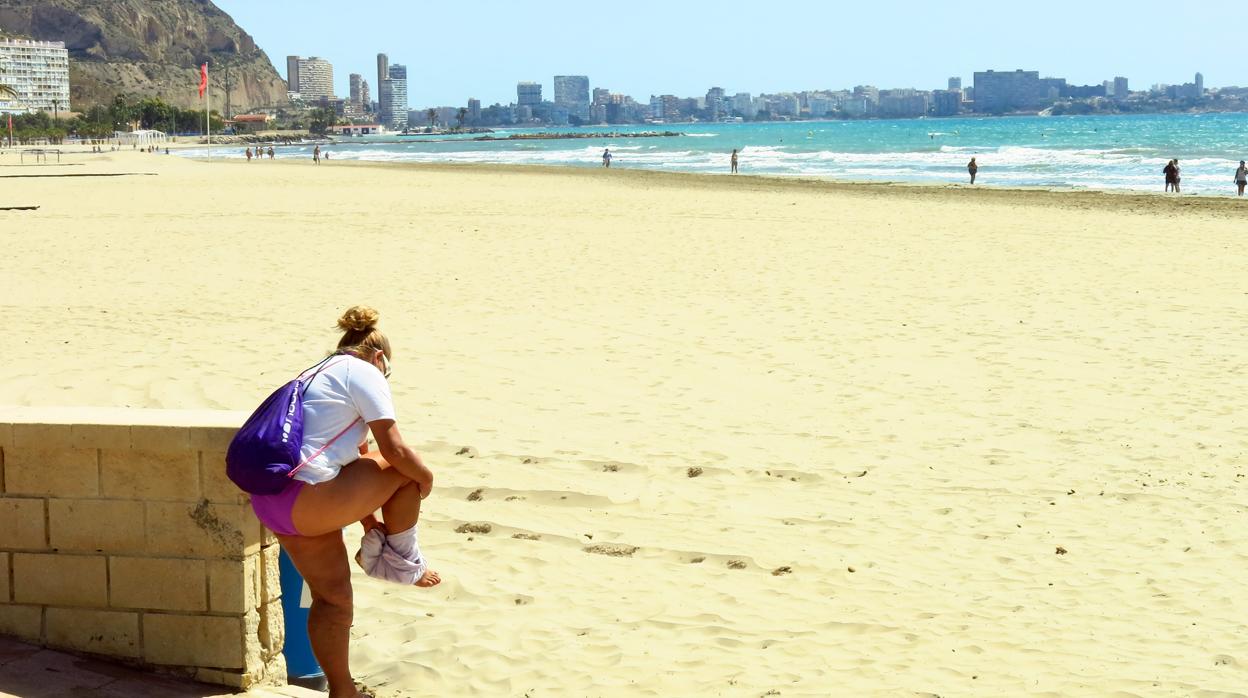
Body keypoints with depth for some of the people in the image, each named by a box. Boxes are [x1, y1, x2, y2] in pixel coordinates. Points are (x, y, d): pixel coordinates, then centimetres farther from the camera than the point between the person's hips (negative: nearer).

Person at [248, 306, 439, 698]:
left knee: (333, 596, 18)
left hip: (268, 501, 9)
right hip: (304, 501, -9)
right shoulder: (365, 373, -1)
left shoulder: (316, 375, 27)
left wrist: (368, 520, 27)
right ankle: (401, 560, 18)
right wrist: (425, 478, 12)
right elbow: (394, 449, -7)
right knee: (406, 468, 5)